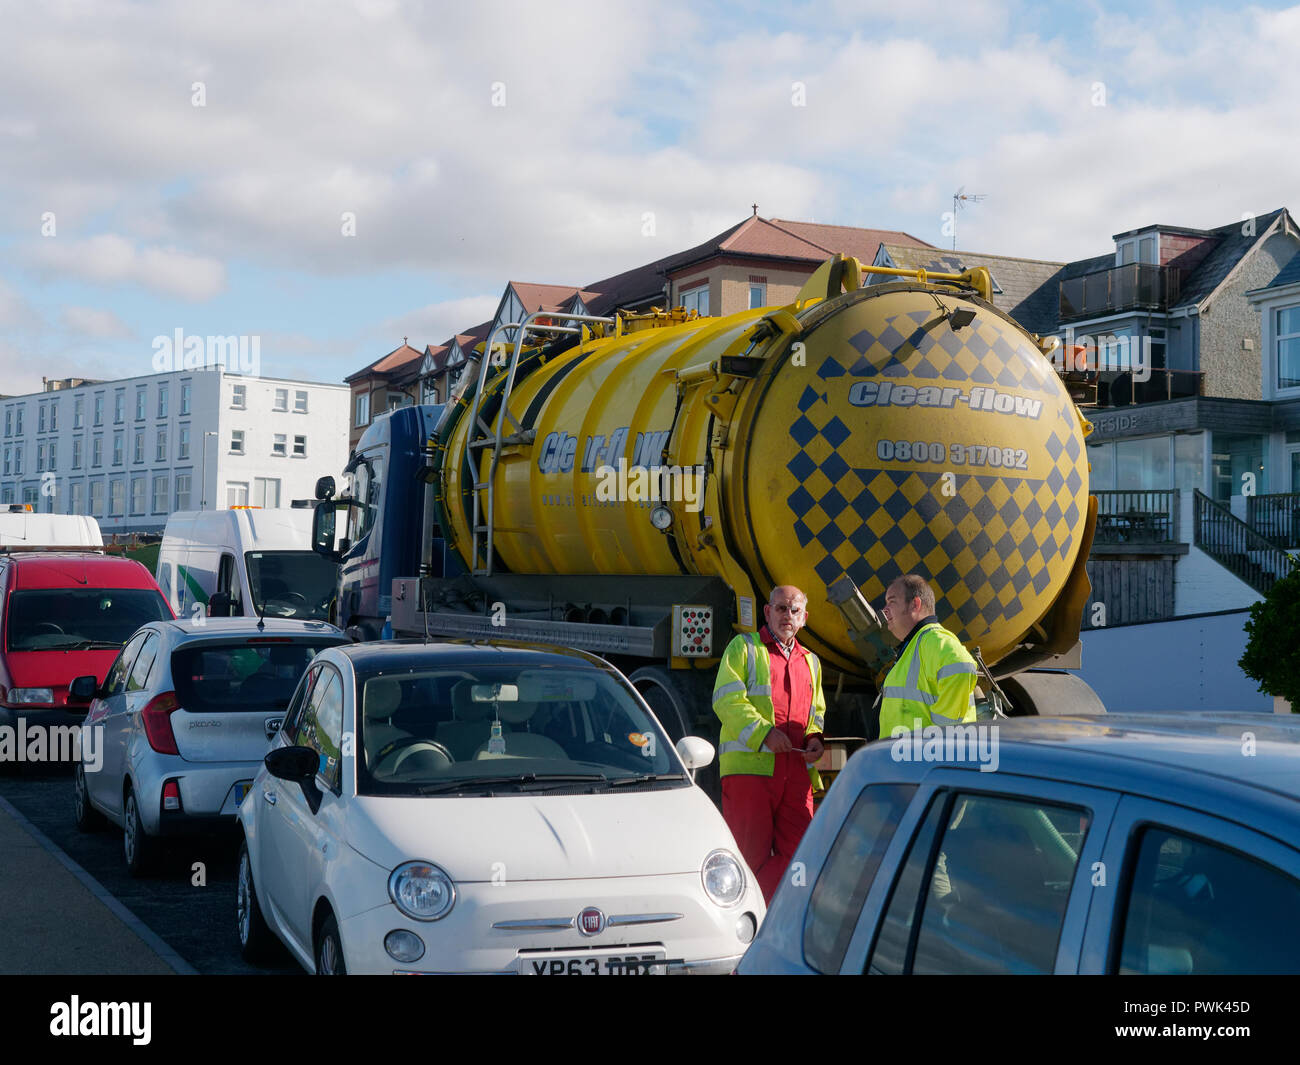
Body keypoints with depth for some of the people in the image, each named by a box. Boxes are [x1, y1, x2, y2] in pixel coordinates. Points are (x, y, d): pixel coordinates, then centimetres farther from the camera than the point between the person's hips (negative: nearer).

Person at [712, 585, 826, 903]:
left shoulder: (810, 662, 24)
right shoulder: (743, 647, 7)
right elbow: (726, 699, -6)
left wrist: (815, 738, 5)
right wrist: (764, 732, -18)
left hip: (795, 774, 5)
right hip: (749, 768, -5)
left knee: (797, 852, 0)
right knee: (750, 854, -4)